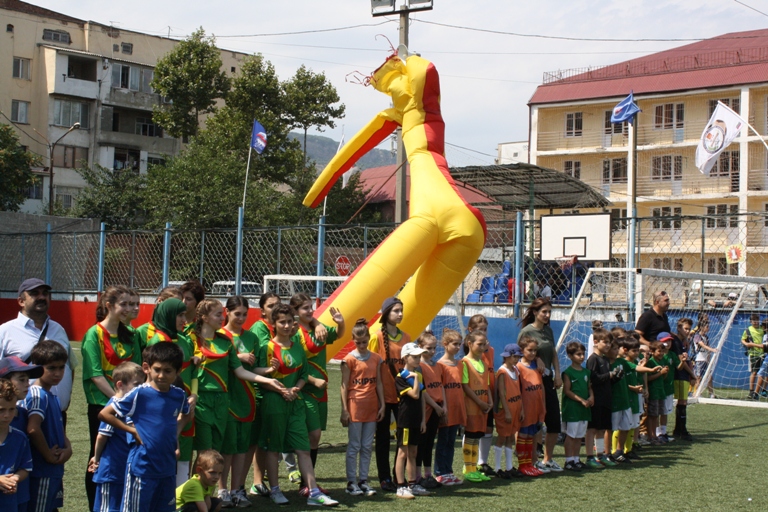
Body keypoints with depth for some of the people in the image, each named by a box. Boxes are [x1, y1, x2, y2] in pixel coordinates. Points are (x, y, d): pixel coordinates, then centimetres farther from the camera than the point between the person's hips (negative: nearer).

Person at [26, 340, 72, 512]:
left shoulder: (52, 396, 13)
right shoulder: (38, 395, -17)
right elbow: (32, 429, -30)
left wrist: (67, 448, -2)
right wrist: (48, 455, -19)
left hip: (54, 470, 10)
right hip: (41, 471, -10)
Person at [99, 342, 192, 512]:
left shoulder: (179, 395, 3)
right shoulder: (139, 394, -12)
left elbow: (186, 414, 27)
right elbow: (104, 414, -10)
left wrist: (176, 430, 8)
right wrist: (133, 430, -11)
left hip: (168, 467, 5)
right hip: (142, 467, -5)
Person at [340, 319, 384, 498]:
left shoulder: (376, 358, 8)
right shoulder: (349, 359, -5)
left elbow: (378, 383, 11)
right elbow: (344, 385, -6)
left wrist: (382, 404, 6)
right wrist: (344, 410, -10)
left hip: (371, 407, 5)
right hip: (355, 406, -5)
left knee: (367, 446, 7)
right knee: (354, 446, -1)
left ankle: (363, 480, 13)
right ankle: (351, 482, 4)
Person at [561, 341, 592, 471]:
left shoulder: (586, 372, 13)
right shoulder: (568, 372, -8)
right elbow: (567, 391, -12)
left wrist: (591, 396, -2)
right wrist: (581, 400, -17)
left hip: (584, 408, 7)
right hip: (572, 408, -7)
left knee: (579, 436, 12)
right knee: (571, 435, -3)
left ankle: (576, 459, 19)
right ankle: (569, 460, 0)